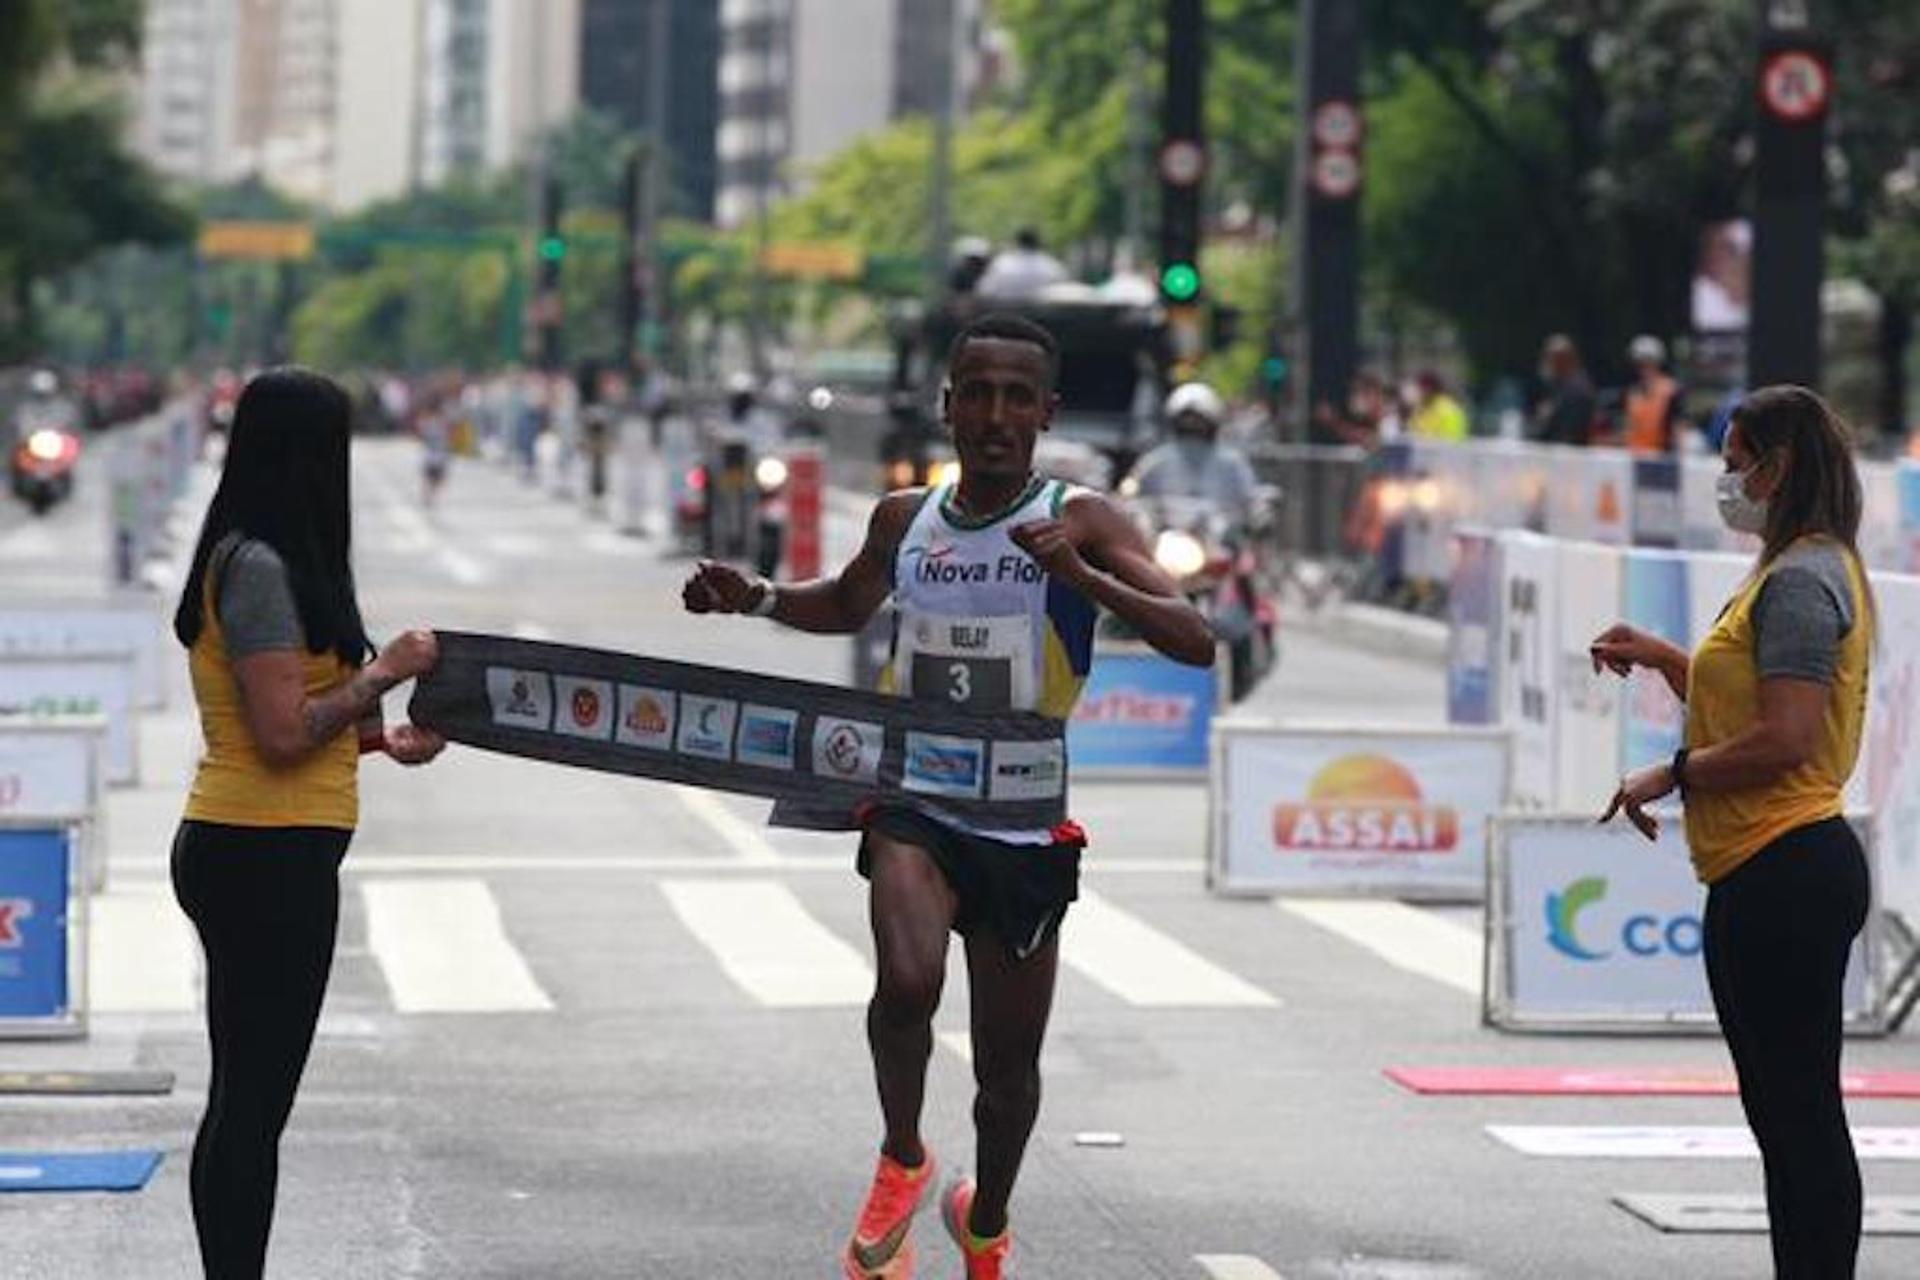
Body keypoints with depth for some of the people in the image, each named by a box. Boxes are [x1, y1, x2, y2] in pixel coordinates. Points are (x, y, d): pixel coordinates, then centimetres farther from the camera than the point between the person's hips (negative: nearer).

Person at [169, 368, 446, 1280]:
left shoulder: (248, 561, 14)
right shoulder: (261, 569, -16)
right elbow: (283, 734, -21)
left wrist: (377, 738, 13)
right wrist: (384, 674, -10)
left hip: (239, 853, 10)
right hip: (269, 860, -10)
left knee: (244, 1099, 13)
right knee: (254, 1102, -7)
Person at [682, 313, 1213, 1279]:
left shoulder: (1080, 521, -8)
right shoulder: (904, 519, 5)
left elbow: (1194, 641, -18)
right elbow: (847, 605, 27)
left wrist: (1082, 579, -32)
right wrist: (757, 598, 7)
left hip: (1024, 826, -1)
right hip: (913, 806, 1)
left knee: (1008, 1065, 10)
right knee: (906, 981, -27)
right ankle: (901, 1164, 1)